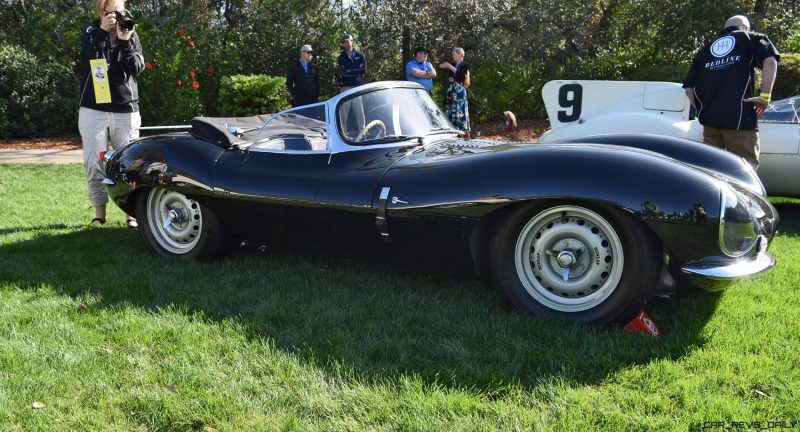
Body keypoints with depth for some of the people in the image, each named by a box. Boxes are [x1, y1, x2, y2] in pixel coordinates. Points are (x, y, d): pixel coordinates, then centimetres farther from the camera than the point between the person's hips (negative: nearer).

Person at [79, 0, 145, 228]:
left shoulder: (131, 35, 6)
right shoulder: (90, 33, 6)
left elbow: (137, 68, -6)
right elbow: (86, 60, -13)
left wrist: (125, 41, -18)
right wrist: (102, 32, -19)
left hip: (126, 110, 0)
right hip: (93, 109, 0)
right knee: (93, 162, -1)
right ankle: (99, 210, 10)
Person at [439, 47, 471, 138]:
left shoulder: (465, 65, -1)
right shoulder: (452, 65, 18)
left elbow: (461, 75, -19)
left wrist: (449, 66, -19)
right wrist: (449, 79, 3)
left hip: (460, 92, -6)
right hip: (451, 92, 6)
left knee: (461, 112, -12)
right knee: (452, 113, 2)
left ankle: (466, 136, -10)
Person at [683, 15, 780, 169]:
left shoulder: (704, 50, 22)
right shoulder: (752, 38, 12)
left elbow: (689, 88, 15)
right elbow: (770, 61, -9)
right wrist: (765, 96, -7)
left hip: (709, 118, 4)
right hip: (740, 117, -4)